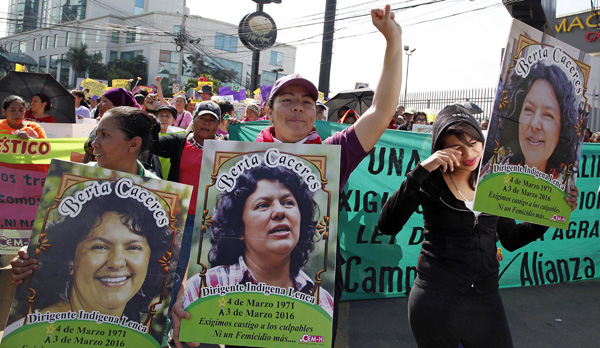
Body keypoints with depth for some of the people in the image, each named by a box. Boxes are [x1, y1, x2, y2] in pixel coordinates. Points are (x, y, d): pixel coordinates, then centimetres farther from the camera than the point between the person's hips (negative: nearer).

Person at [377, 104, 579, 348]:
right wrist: (421, 170, -26)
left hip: (485, 299, 4)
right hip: (436, 299, -3)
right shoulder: (431, 181, -9)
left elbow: (510, 239, 12)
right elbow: (387, 226, -21)